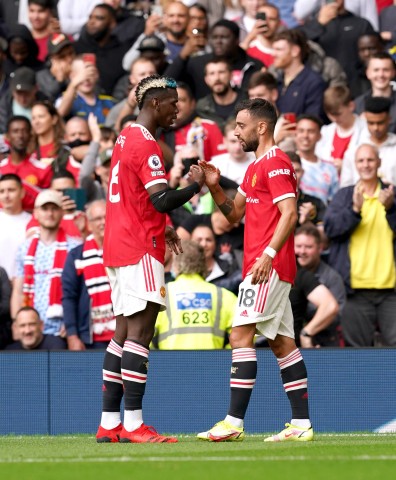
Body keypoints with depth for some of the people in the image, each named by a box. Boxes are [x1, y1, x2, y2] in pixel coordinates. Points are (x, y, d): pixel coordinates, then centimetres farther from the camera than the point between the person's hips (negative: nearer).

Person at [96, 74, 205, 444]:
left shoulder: (125, 139, 17)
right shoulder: (146, 145, -13)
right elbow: (161, 200, -23)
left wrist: (159, 230, 24)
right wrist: (196, 186, -8)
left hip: (118, 247, 10)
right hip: (140, 251, -10)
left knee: (124, 331, 9)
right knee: (139, 331, -11)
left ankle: (109, 424, 8)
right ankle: (133, 424, -14)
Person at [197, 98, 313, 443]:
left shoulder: (276, 163, -10)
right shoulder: (256, 167, 21)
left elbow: (289, 213, -19)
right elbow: (234, 213, 25)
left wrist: (269, 253, -27)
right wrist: (215, 187, 8)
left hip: (269, 266, -10)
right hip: (267, 269, 10)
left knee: (241, 335, -14)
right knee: (282, 343, 7)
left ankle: (234, 423, -17)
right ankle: (302, 424, 7)